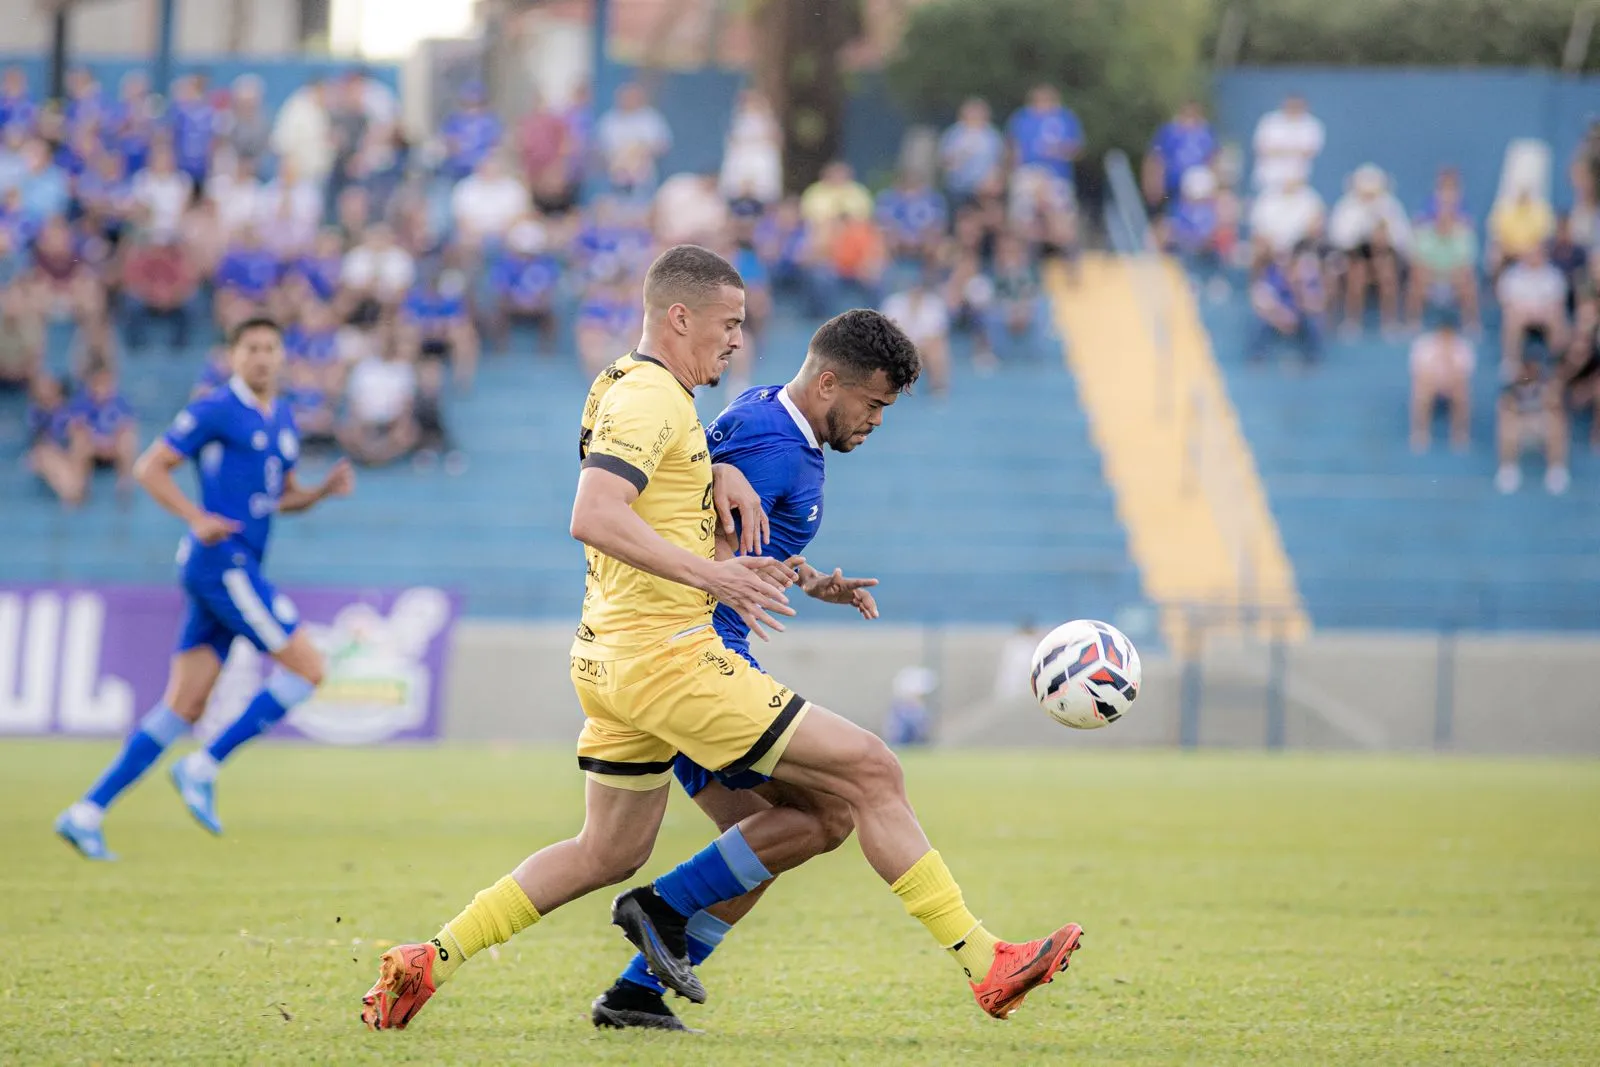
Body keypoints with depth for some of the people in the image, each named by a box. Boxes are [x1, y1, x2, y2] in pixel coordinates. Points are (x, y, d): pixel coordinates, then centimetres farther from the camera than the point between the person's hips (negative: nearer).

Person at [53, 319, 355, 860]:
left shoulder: (283, 420, 18)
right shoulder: (216, 410, -6)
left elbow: (282, 496, 29)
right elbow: (150, 467, -6)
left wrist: (326, 489, 9)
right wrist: (198, 517, -19)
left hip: (238, 569, 8)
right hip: (221, 560, -8)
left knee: (183, 707, 5)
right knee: (307, 668, -11)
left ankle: (88, 811, 4)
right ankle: (202, 768, -6)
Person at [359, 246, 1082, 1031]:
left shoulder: (639, 393, 18)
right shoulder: (648, 398, -15)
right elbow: (592, 518, -28)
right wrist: (713, 575, -30)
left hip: (614, 659, 11)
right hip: (665, 659, -11)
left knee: (609, 852, 22)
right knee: (871, 772, -9)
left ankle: (427, 964, 20)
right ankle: (986, 967, -8)